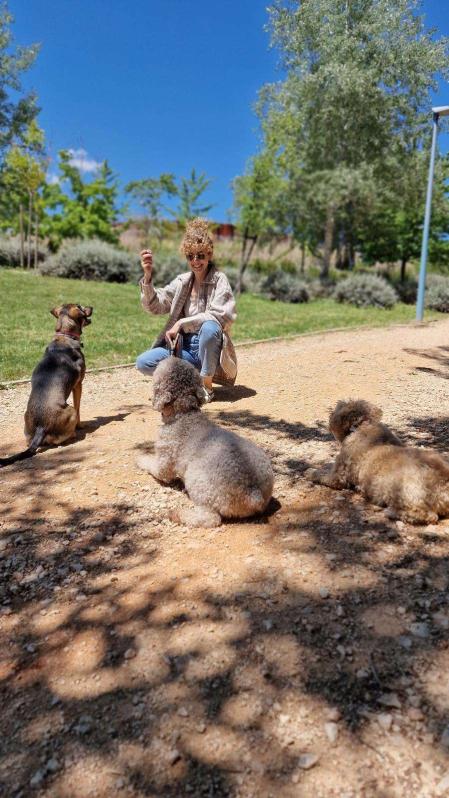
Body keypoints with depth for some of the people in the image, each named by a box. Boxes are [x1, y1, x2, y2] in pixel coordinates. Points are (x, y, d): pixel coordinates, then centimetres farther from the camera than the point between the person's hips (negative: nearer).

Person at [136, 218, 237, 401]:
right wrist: (148, 276, -16)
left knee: (209, 327, -37)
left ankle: (206, 386, -17)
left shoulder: (219, 280, -5)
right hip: (186, 346, 4)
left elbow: (218, 316, -18)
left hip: (210, 347, -4)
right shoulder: (182, 281, 7)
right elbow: (154, 306, 0)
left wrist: (181, 323, -22)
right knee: (143, 362, -15)